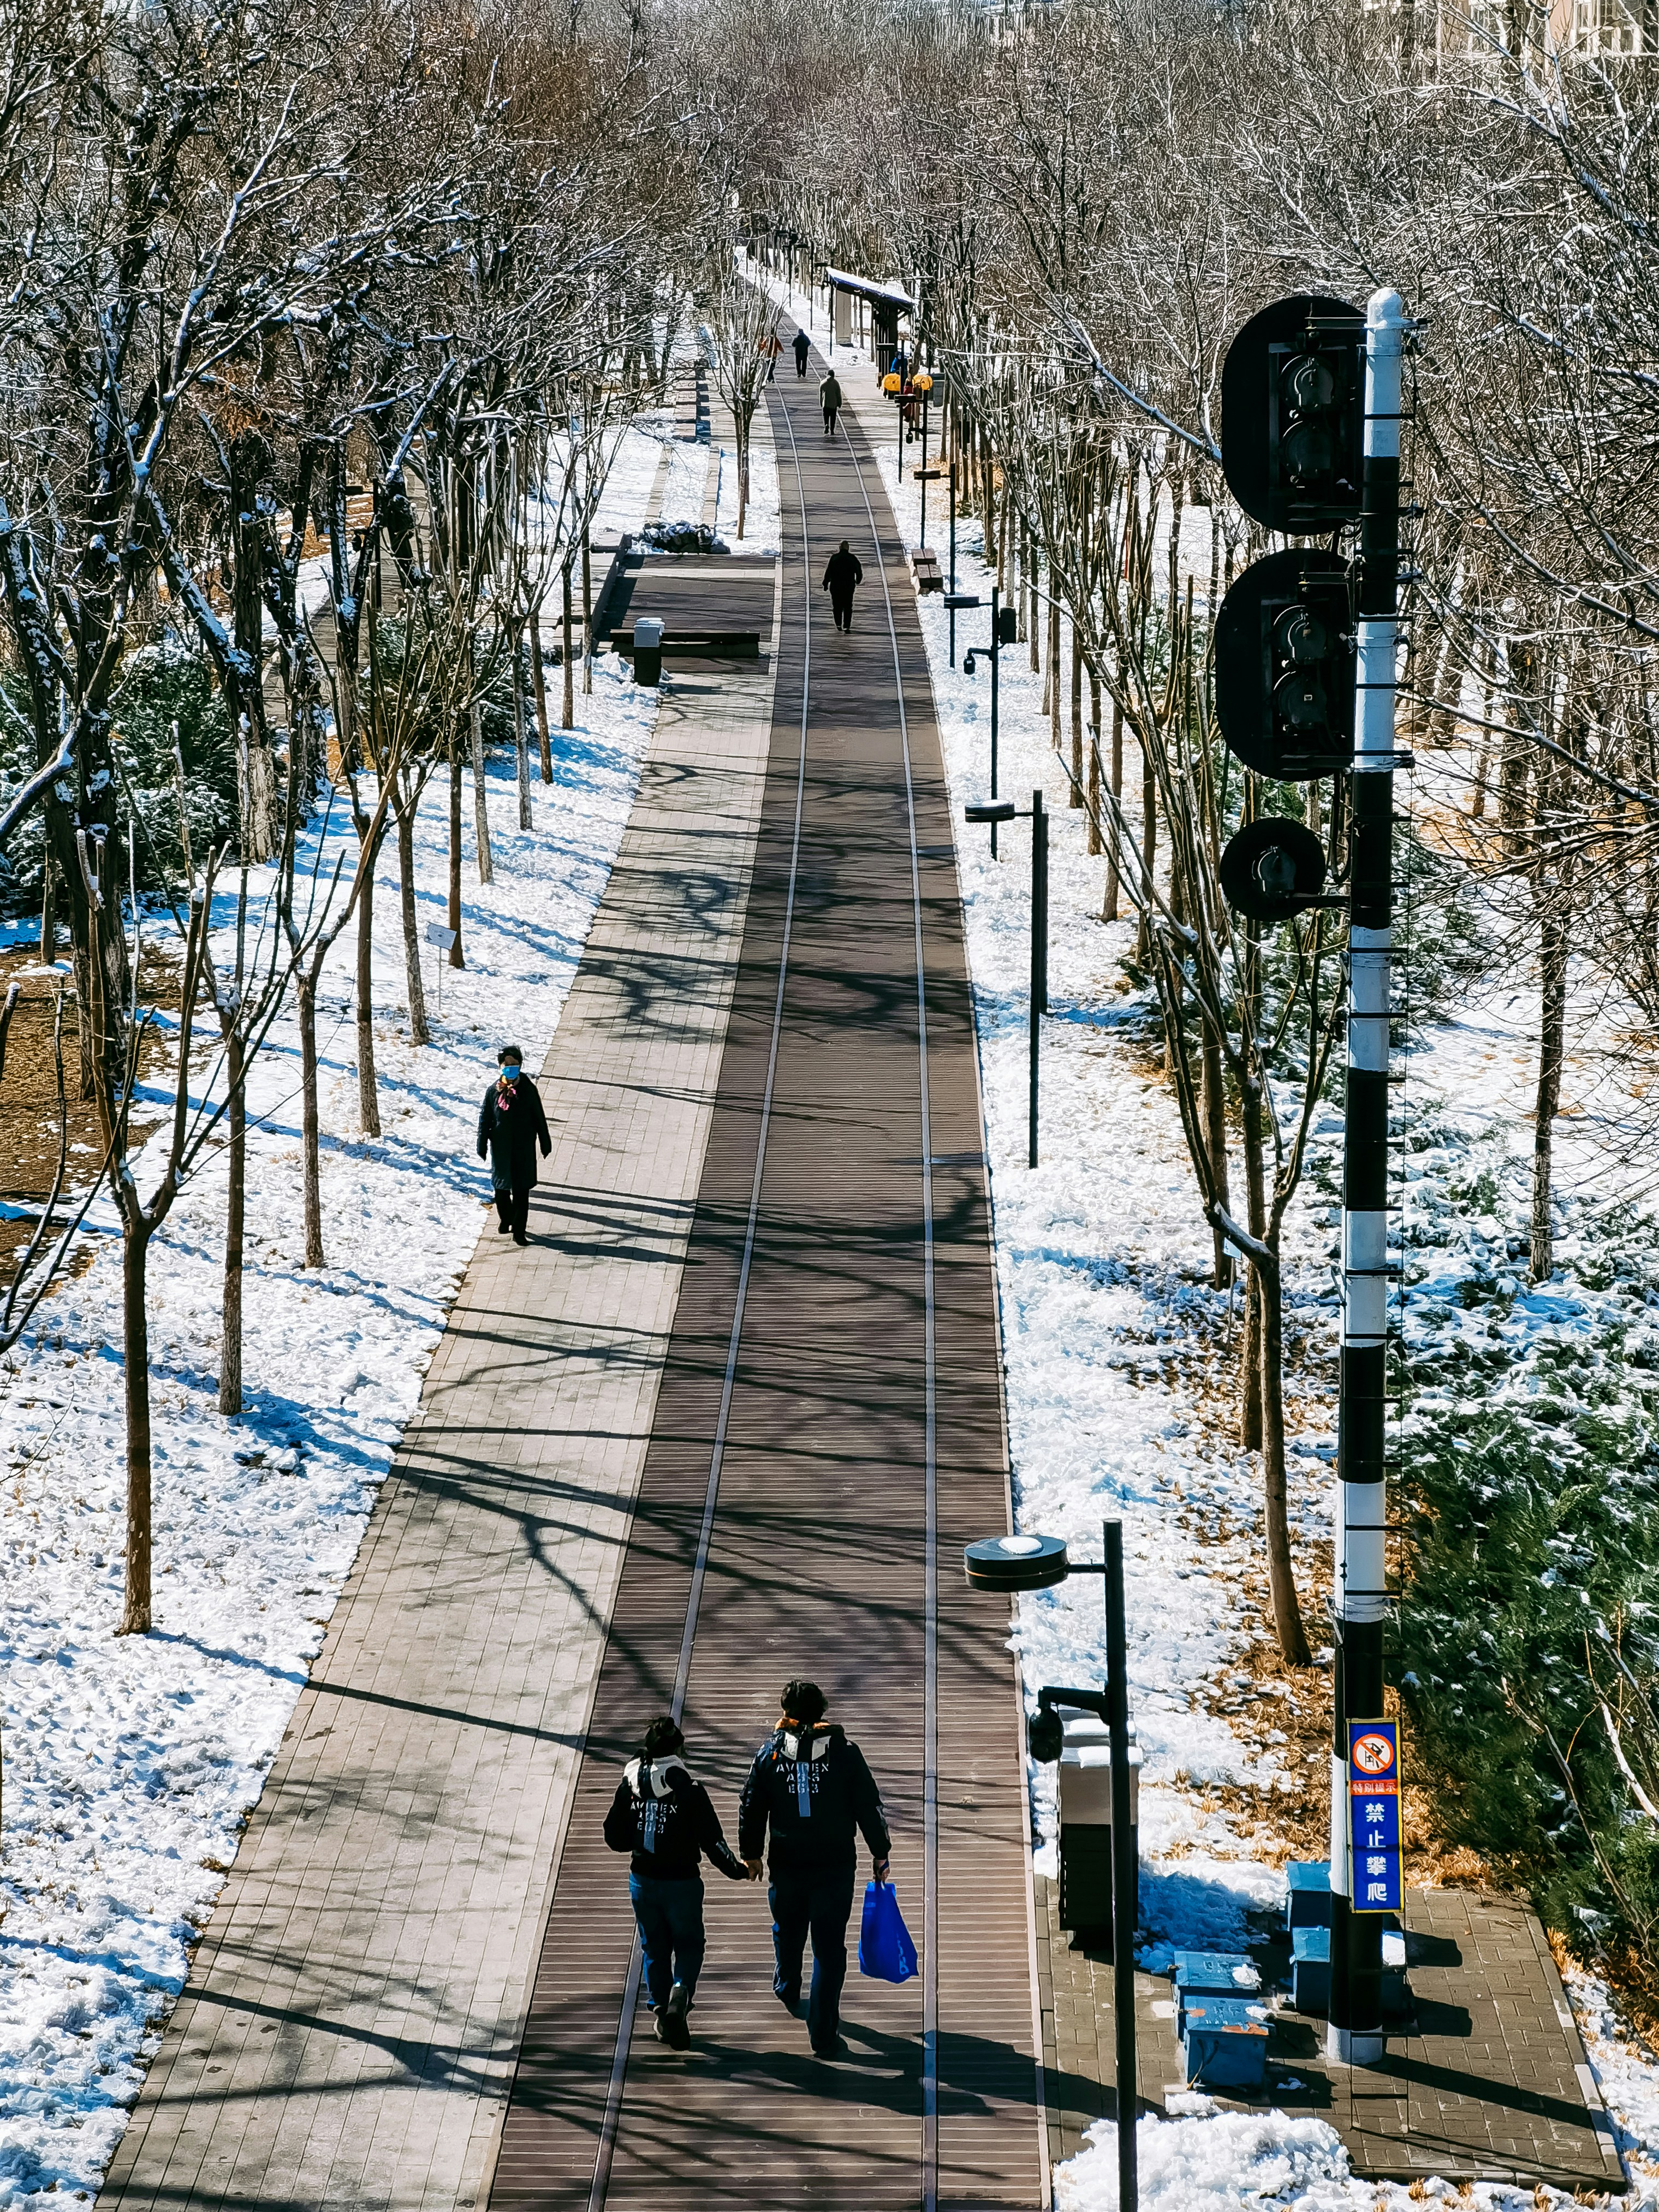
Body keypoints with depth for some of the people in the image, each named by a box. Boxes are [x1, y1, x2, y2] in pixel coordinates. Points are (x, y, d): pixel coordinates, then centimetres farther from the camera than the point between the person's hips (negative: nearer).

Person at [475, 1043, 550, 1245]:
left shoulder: (528, 1090, -6)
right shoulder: (494, 1091, -4)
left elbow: (539, 1118, 2)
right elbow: (485, 1118, 2)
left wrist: (545, 1143, 5)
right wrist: (482, 1146, 0)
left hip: (524, 1149, -1)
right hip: (501, 1148, 1)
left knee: (522, 1191, -1)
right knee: (501, 1188, 13)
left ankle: (519, 1231, 5)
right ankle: (506, 1218, 39)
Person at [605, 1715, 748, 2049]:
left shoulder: (630, 1786, -5)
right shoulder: (689, 1789, -15)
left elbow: (614, 1837, 1)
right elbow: (711, 1839, -12)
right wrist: (736, 1869, 3)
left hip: (643, 1880, 3)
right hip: (681, 1881, -3)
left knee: (654, 1947, 17)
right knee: (689, 1944, 12)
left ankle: (661, 2008, 20)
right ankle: (680, 1992, -14)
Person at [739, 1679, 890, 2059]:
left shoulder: (771, 1752, -3)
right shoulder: (844, 1752, -7)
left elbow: (751, 1808, 4)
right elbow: (869, 1807, -4)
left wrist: (750, 1852, 18)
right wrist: (881, 1854, 7)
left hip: (787, 1864, 2)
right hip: (835, 1866, -2)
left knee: (787, 1930, 27)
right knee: (829, 1949, 1)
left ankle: (788, 1992, 53)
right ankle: (823, 2035, -3)